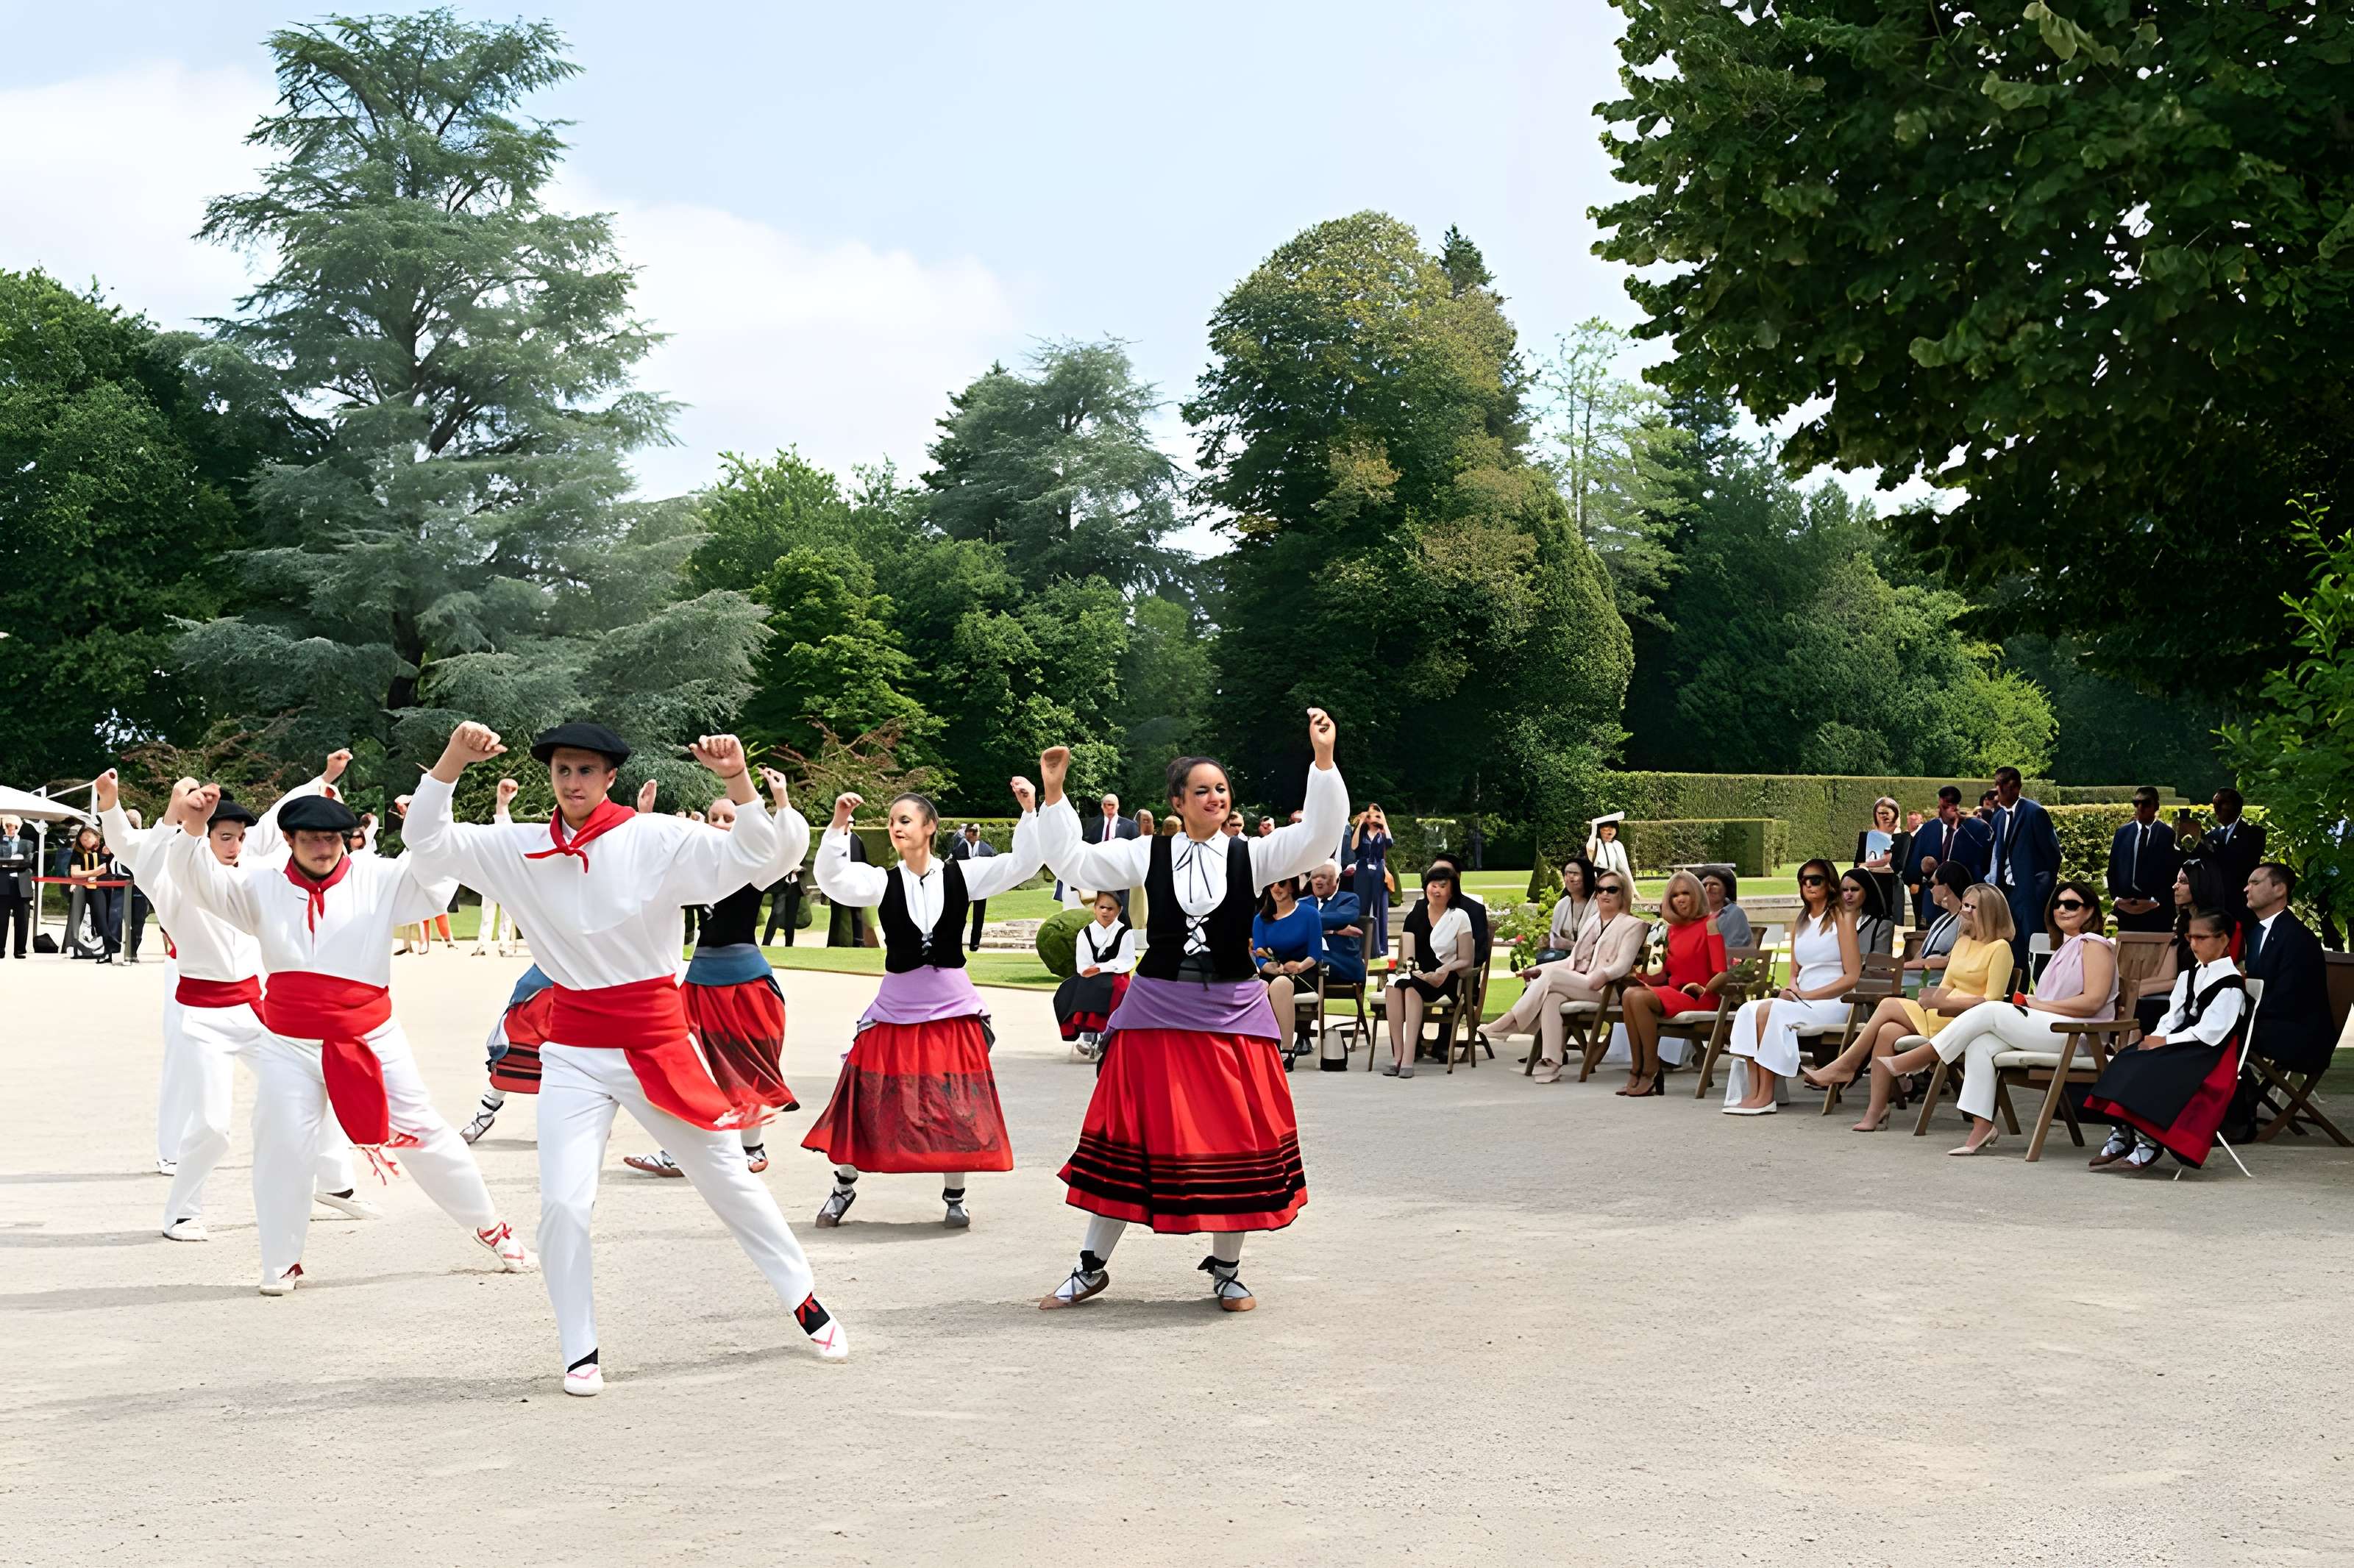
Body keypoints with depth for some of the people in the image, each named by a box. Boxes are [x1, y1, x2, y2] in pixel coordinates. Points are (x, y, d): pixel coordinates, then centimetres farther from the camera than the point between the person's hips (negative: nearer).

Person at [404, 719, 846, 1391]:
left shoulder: (654, 838, -10)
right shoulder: (521, 850, -1)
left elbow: (750, 858, -18)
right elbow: (427, 843, -6)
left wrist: (737, 779, -34)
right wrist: (452, 760, -19)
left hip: (658, 1041, -1)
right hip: (573, 1051, 2)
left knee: (729, 1180, 10)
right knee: (562, 1202, -9)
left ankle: (808, 1303, 26)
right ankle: (580, 1351, 8)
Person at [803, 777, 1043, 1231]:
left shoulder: (961, 875, -3)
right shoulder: (883, 881, -3)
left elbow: (1023, 865, -8)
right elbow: (833, 879, -18)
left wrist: (1030, 811, -19)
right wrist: (838, 826, -28)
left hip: (953, 1007, 0)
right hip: (896, 1007, 0)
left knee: (957, 1106, 4)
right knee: (869, 1099, 3)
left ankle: (954, 1195, 22)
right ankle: (844, 1187, 22)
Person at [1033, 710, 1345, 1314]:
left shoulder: (1250, 857, 1)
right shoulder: (1149, 855, 2)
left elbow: (1320, 834, -10)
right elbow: (1073, 861, 1)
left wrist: (1323, 759, -21)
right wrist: (1053, 795, -8)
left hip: (1232, 1014, 0)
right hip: (1156, 1012, 0)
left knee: (1234, 1139, 3)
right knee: (1133, 1135, 6)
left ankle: (1226, 1269, 21)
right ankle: (1092, 1266, 19)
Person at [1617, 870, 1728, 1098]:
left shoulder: (1710, 924, -4)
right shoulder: (1673, 929, 19)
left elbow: (1723, 972, -13)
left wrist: (1704, 989, -24)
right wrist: (1644, 976, 4)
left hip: (1700, 999, -7)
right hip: (1673, 993, 7)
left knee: (1641, 999, -28)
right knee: (1630, 993, -22)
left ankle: (1651, 1072, -21)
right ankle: (1637, 1069, -22)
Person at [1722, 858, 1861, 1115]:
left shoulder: (1842, 917, 0)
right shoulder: (1800, 924, 21)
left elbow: (1852, 977, -7)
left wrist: (1807, 995, -12)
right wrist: (1792, 988, -2)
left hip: (1833, 1003, -6)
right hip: (1801, 1002, 6)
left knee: (1770, 1011, -30)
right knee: (1749, 1009, -21)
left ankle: (1765, 1097, -28)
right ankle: (1753, 1093, -32)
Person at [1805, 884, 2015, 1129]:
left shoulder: (2000, 948, -4)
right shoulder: (1963, 942, 21)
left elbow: (1992, 1001, -12)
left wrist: (1944, 1003, -16)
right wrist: (1935, 999, -2)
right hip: (1944, 1015, 7)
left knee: (1890, 1006, -20)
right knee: (1888, 1032, -22)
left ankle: (1844, 1066, -11)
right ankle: (1876, 1112, -25)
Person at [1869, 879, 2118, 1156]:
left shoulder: (2094, 945, 0)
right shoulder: (2064, 948, 28)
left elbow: (2093, 1001, -14)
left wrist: (2040, 1004, -11)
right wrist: (2029, 1002, -2)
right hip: (2047, 1031, 8)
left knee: (1990, 1012, -19)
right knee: (1980, 1044, -17)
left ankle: (1906, 1063, -15)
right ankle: (1982, 1127, -25)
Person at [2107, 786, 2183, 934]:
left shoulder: (2168, 835, 0)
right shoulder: (2122, 833, 12)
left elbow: (2173, 873, -3)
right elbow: (2113, 869, 13)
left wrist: (2155, 901, -10)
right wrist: (2116, 898, 0)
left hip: (2157, 910, -3)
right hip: (2126, 908, 3)